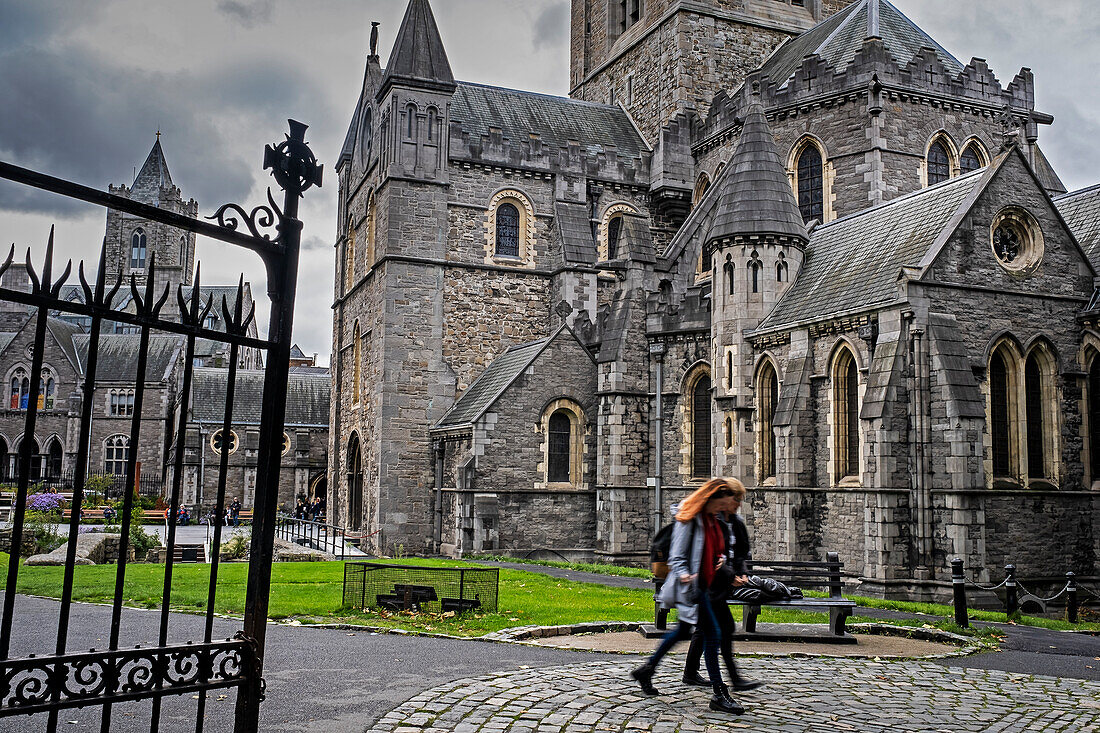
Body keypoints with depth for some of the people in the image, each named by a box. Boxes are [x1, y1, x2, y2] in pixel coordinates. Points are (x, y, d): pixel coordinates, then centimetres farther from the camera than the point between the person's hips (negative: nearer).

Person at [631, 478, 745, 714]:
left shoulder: (715, 521, 10)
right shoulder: (689, 520, -15)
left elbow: (718, 549, 23)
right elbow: (676, 557, -14)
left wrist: (721, 559, 1)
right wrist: (684, 574, -31)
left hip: (703, 585, 10)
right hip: (690, 586, -10)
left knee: (683, 632, 21)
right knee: (712, 633, -11)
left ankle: (647, 669, 36)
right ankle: (720, 696, -4)